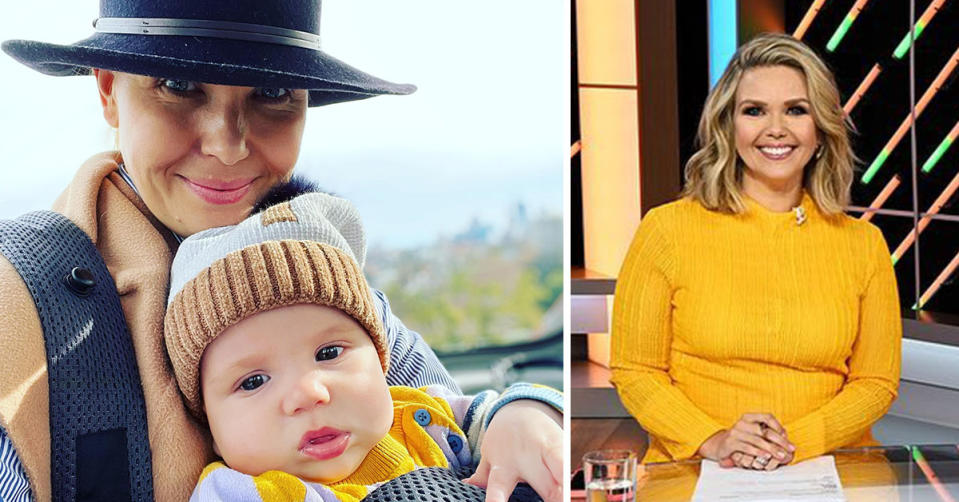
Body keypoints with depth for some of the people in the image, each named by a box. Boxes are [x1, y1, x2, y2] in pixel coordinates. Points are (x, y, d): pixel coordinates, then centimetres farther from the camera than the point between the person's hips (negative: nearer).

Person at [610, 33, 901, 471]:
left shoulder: (864, 244, 9)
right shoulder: (668, 229, 2)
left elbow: (876, 382, 10)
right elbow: (634, 370, 3)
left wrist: (792, 442, -7)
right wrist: (712, 441, -12)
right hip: (694, 476, -1)